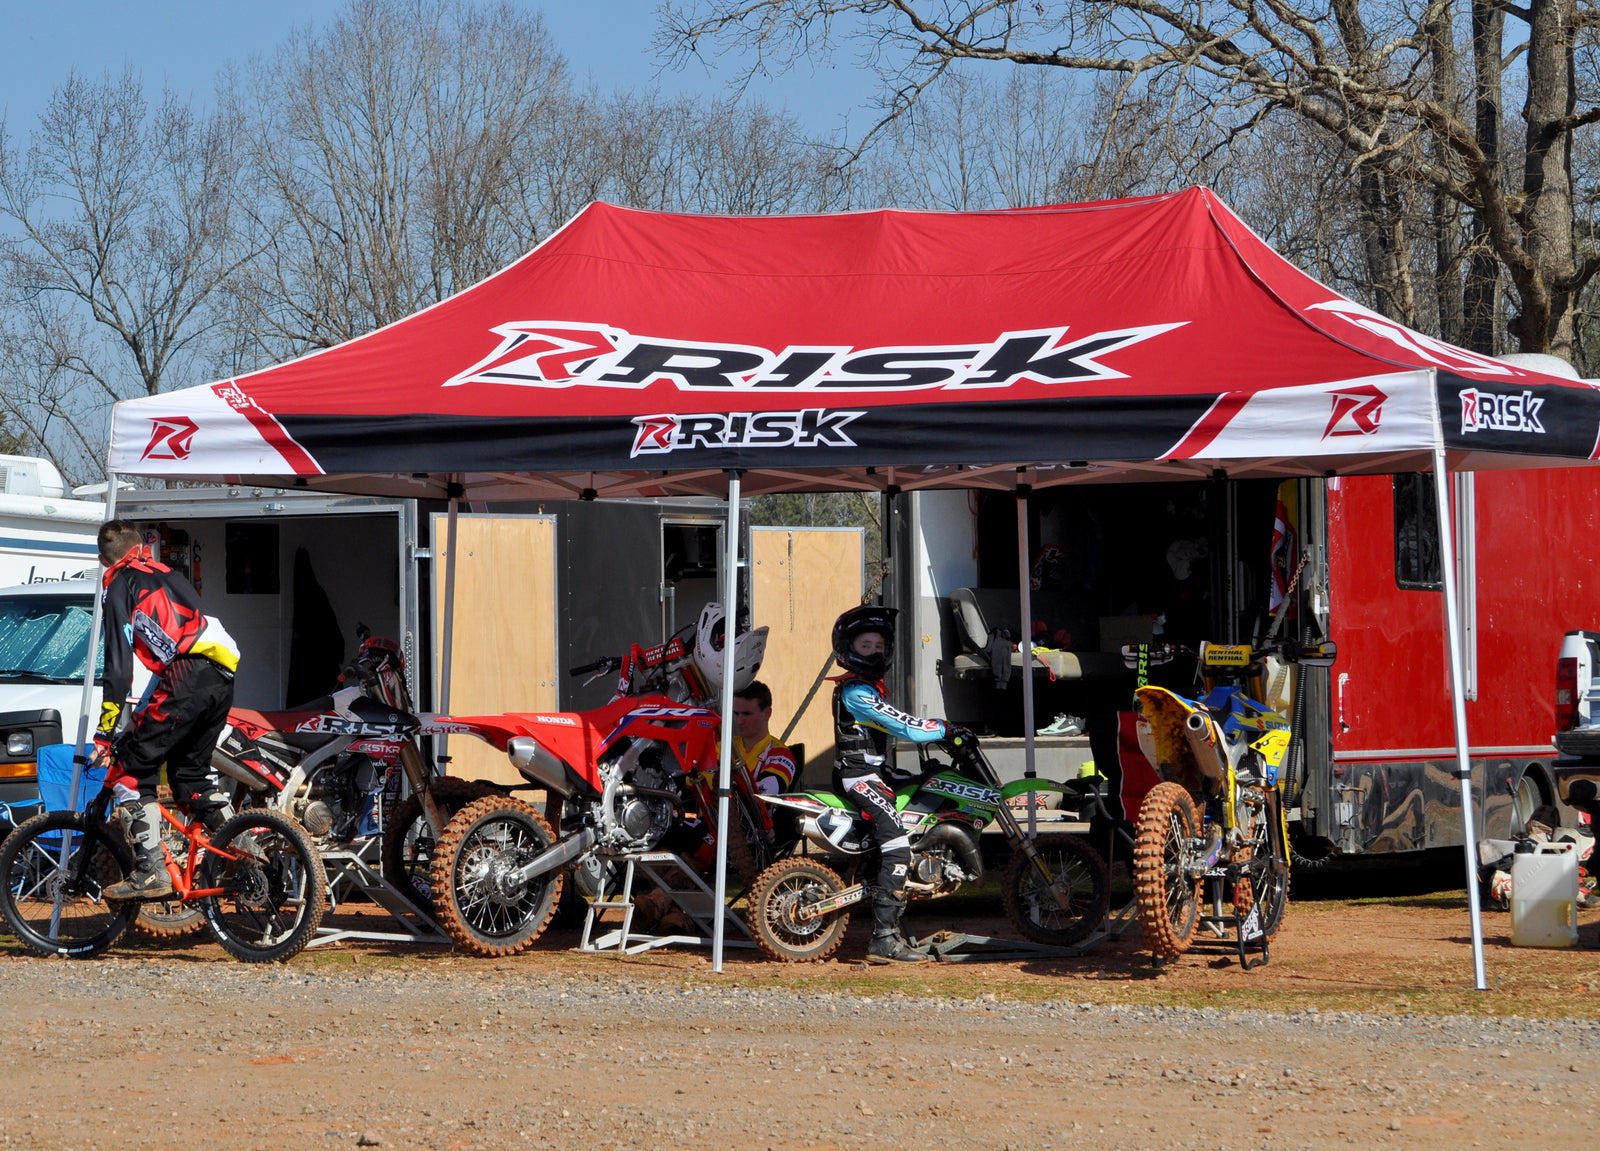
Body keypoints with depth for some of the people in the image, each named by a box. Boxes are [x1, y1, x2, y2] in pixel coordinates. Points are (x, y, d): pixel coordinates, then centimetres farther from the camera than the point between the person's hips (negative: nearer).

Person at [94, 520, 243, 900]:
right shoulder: (167, 575, 30)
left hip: (187, 676, -7)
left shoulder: (119, 583, 9)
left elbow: (119, 661, 0)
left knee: (135, 765, 1)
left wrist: (105, 732, 1)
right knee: (189, 772, 22)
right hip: (223, 676, 7)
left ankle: (150, 871, -7)